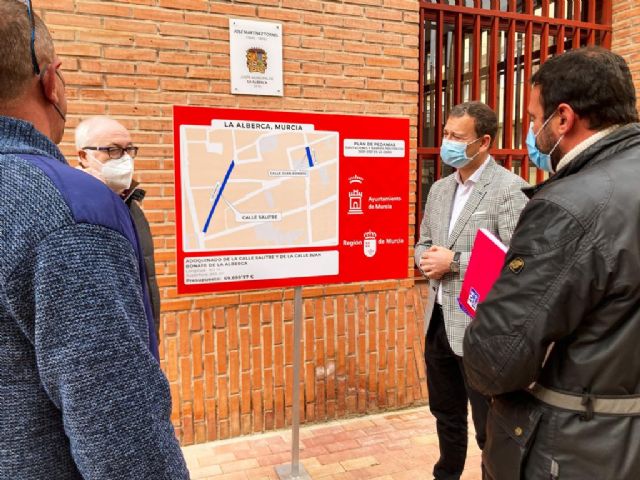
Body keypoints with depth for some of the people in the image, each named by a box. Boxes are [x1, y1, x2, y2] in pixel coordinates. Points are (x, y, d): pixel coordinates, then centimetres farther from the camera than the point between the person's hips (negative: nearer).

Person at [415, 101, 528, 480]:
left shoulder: (509, 189, -13)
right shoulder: (440, 189, 11)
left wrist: (454, 261, -20)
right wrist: (428, 260, -6)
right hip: (438, 320, 7)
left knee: (489, 424, 9)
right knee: (446, 413, 24)